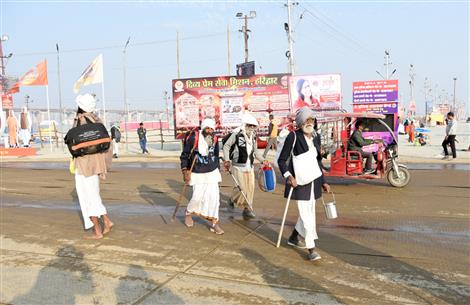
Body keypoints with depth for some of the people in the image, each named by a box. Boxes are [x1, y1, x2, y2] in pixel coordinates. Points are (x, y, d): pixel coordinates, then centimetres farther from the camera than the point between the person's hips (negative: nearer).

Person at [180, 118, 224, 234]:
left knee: (214, 196, -3)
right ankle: (188, 213, 28)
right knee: (197, 197, -5)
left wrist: (217, 170, 19)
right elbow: (184, 155, -7)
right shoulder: (194, 138, -14)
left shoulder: (215, 139, 1)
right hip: (197, 173, -4)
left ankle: (214, 223, 7)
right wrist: (185, 171, -14)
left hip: (212, 172, 4)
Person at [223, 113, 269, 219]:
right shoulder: (236, 135, -11)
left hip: (250, 166, 6)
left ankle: (248, 209, 14)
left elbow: (255, 151, 21)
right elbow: (226, 146, -5)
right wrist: (227, 160, -12)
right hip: (238, 166, -6)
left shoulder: (253, 137, 9)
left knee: (250, 187, 4)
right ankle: (233, 199, 22)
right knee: (242, 188, -7)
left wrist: (263, 160, 10)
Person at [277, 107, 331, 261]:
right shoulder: (293, 136, -12)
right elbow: (282, 160, -11)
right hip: (299, 181, -7)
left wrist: (323, 182, 17)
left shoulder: (316, 137, 8)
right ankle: (311, 249, 4)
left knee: (309, 211, 16)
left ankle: (293, 238, 35)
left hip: (314, 179, 7)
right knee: (307, 214, -6)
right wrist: (288, 176, -27)